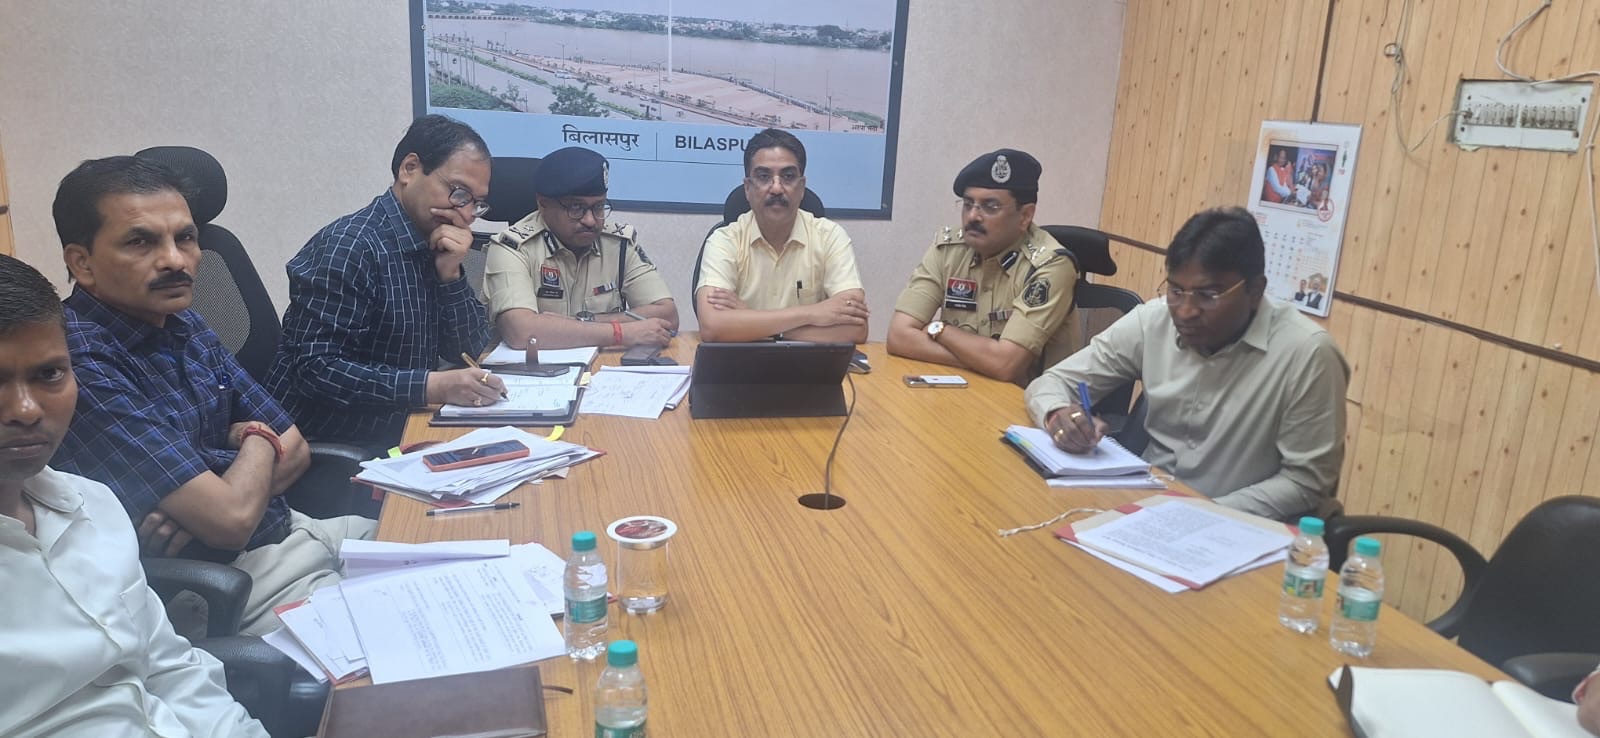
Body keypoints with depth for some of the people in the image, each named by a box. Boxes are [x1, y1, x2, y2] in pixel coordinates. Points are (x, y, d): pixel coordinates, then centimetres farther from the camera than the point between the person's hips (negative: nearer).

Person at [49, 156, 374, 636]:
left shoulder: (182, 324, 4)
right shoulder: (83, 367, -23)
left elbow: (295, 449, 7)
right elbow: (231, 518, -24)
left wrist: (212, 495, -14)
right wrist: (258, 440, -3)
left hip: (292, 532, 8)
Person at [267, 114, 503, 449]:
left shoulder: (437, 245, 5)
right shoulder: (350, 247, -18)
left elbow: (469, 350, 5)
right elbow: (316, 367, -24)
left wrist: (450, 274, -10)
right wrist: (432, 386, -31)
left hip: (397, 433, 8)